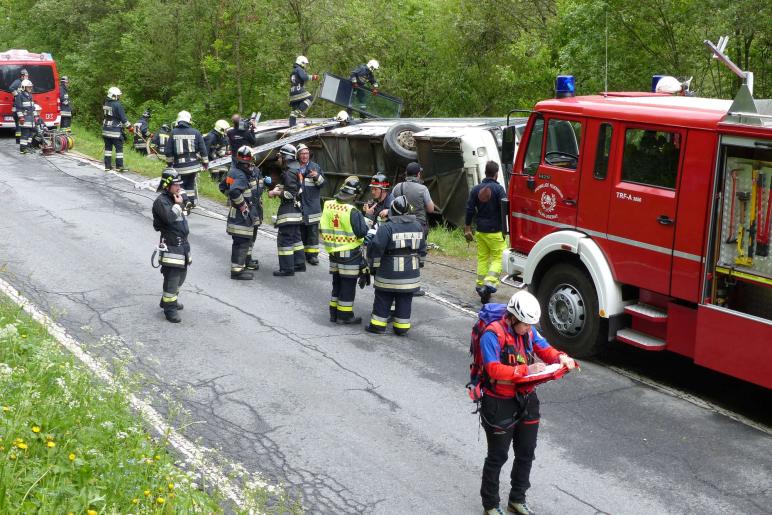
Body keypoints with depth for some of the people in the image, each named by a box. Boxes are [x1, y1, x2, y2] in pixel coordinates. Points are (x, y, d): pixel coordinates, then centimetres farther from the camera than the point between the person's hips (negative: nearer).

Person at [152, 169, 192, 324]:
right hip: (171, 246, -9)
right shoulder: (161, 201, -13)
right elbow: (169, 218, -29)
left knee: (181, 275, 19)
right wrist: (178, 204, -19)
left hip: (183, 243, 9)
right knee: (172, 277, -8)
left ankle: (168, 300, 36)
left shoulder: (176, 198, 15)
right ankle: (170, 308, 0)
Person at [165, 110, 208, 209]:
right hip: (193, 165, 2)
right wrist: (205, 162, 12)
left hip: (179, 166, -2)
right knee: (190, 184, 18)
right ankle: (192, 201, 25)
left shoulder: (173, 133, -3)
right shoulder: (195, 132, -2)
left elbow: (168, 151, 0)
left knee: (181, 185, 3)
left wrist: (169, 163, 13)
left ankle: (185, 203, -13)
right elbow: (203, 150, 1)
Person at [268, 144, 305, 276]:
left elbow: (291, 193, -22)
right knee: (295, 237, 18)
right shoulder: (295, 170, 15)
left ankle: (287, 268, -6)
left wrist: (275, 193, -13)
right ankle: (299, 264, 25)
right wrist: (277, 188, -2)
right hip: (296, 210, 11)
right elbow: (283, 183, 19)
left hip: (288, 211, -11)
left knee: (284, 239, -7)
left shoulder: (290, 172, -17)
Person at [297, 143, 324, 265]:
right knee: (300, 230, 8)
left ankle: (313, 254, 3)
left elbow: (322, 183, 2)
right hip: (297, 205, 1)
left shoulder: (315, 167, 5)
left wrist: (317, 177, -16)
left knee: (313, 230, -1)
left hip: (312, 204, -1)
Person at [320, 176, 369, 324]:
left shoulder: (328, 205, -1)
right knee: (348, 285, 4)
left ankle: (334, 313, 25)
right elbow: (362, 232, -18)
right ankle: (345, 316, 9)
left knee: (337, 283, 18)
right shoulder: (353, 212, -21)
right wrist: (365, 219, -2)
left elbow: (322, 229, 6)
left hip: (333, 251, 6)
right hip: (350, 254, -6)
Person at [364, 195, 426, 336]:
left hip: (389, 274, -4)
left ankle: (378, 325, 13)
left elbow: (376, 248, -15)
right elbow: (422, 249, 14)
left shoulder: (387, 227, -14)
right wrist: (419, 265, 25)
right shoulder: (417, 226, 5)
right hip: (411, 274, 4)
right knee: (405, 301, 11)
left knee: (383, 299, 8)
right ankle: (402, 327, 14)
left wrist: (373, 266, -3)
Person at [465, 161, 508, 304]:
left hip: (480, 231, 5)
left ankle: (481, 286, 15)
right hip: (495, 231, -5)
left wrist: (467, 229, 12)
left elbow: (469, 210, 6)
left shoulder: (476, 189, 4)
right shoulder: (498, 189, -11)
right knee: (497, 258, 1)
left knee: (482, 258, 13)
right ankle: (489, 282, -16)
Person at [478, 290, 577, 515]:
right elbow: (494, 370, -29)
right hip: (500, 404, -7)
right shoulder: (492, 335, -22)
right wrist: (526, 370, -34)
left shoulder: (528, 331, 2)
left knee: (526, 453, 18)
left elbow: (544, 349, 10)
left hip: (526, 400, 7)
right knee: (497, 456, 7)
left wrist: (560, 357, -11)